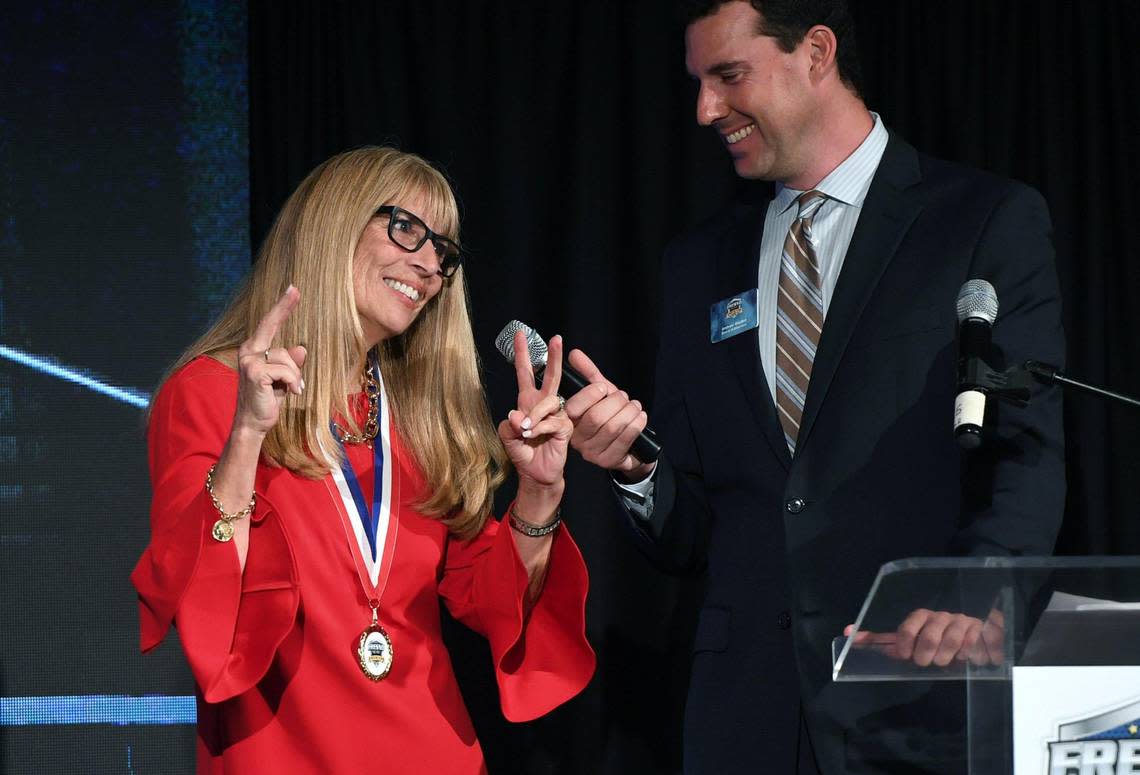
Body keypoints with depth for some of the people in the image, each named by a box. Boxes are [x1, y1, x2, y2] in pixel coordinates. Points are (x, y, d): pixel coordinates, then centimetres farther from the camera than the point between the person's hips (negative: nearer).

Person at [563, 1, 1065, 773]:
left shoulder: (991, 222, 1)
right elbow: (688, 534, 14)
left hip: (924, 706, -4)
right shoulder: (699, 264, 16)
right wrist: (637, 466, -7)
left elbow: (1029, 454, -8)